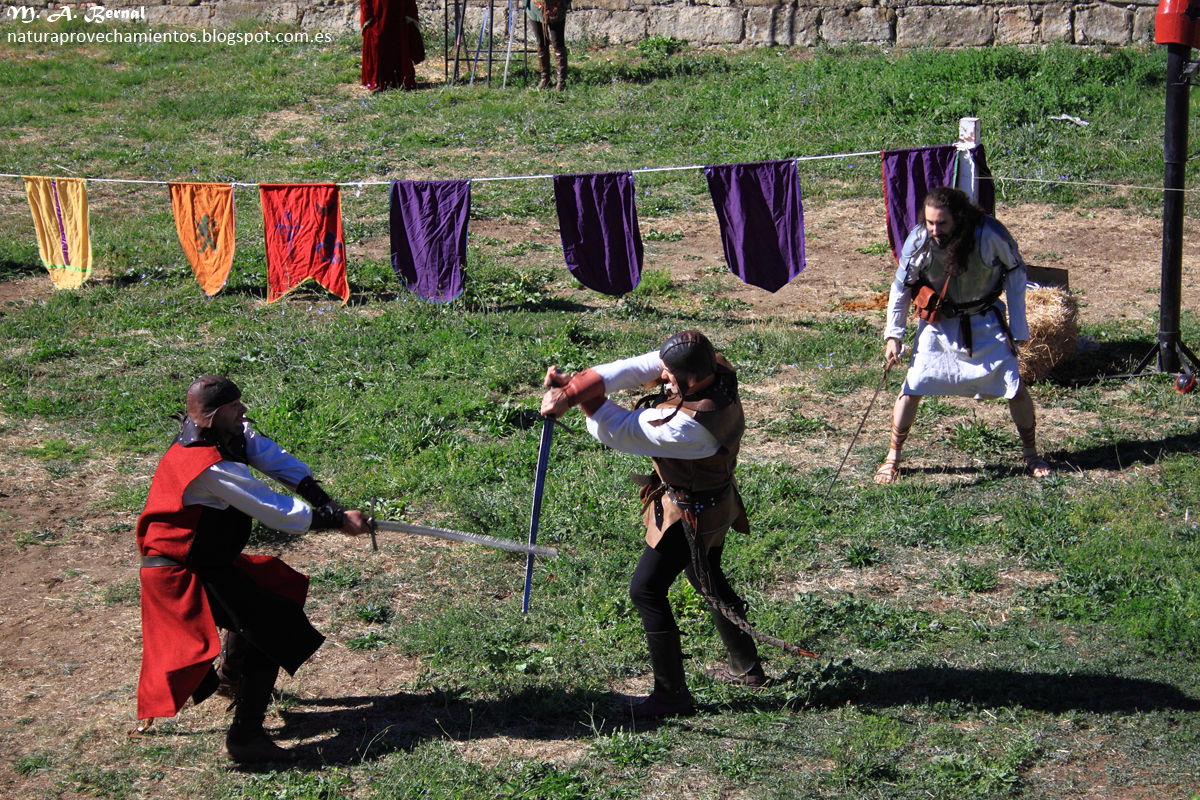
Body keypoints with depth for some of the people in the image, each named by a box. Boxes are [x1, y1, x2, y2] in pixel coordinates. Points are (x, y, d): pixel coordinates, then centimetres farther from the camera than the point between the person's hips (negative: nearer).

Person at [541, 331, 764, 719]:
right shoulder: (715, 367, -17)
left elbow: (621, 431, -25)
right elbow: (635, 368, -22)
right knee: (708, 580, 27)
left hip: (690, 514, -9)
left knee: (646, 591, 2)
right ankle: (747, 667, 42)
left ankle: (672, 693, 10)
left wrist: (577, 392, -17)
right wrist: (572, 390, -30)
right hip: (719, 501, 9)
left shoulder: (688, 426, -39)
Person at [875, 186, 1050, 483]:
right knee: (912, 388, -6)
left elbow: (1015, 272, -7)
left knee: (1016, 389, -1)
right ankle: (892, 457, 12)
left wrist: (1018, 325, -5)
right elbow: (901, 286, -4)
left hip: (986, 322, -1)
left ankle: (1031, 453, 24)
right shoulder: (919, 240, -21)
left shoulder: (990, 234, -26)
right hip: (939, 322, 1)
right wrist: (893, 334, -4)